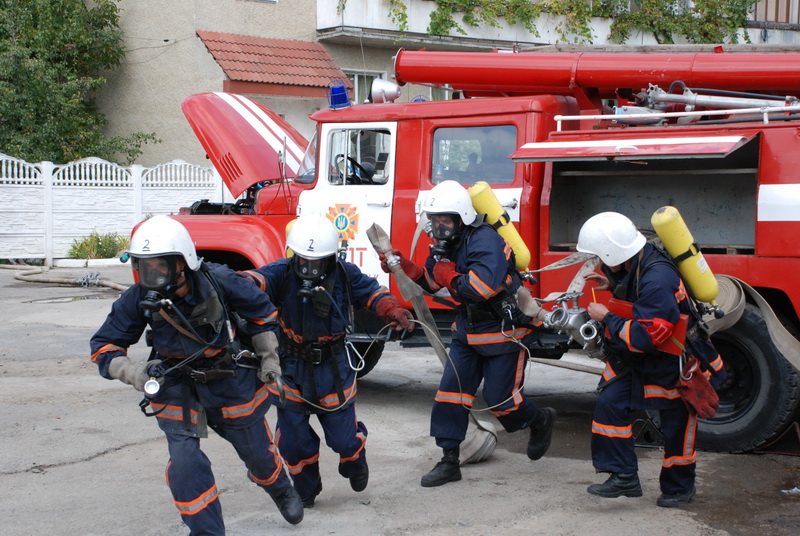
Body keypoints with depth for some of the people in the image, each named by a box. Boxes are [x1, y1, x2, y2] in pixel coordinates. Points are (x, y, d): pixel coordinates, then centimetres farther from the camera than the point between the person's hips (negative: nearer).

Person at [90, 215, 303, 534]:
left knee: (256, 449, 16)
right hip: (176, 384, 0)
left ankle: (282, 490, 51)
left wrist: (268, 357, -2)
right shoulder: (137, 300, -23)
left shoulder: (217, 281, -27)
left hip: (228, 377, 0)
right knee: (185, 463, -15)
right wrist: (132, 372, -30)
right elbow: (104, 345, -11)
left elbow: (260, 310, -7)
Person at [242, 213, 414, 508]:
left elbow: (372, 292, 2)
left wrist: (394, 312, -16)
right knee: (293, 434, 4)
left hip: (334, 365, 0)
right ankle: (306, 489, 30)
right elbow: (259, 279, -33)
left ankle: (354, 462, 43)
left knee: (343, 432, 5)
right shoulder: (282, 273, -14)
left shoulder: (345, 273, -7)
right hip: (292, 365, 0)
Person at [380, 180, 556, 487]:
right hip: (469, 329, 8)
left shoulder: (485, 241, -25)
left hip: (504, 330, -8)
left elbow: (482, 286, -38)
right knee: (451, 390, 1)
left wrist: (449, 275, -22)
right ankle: (449, 461, 9)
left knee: (500, 399, -1)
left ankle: (540, 421, 31)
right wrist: (403, 266, -4)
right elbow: (430, 282, 13)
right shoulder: (445, 244, 3)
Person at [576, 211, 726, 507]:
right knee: (610, 403, -1)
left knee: (676, 425, 6)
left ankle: (678, 487, 25)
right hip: (642, 359, 9)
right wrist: (613, 285, 2)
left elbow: (644, 336, -32)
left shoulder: (657, 279, -34)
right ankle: (624, 477, 3)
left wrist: (607, 318, -21)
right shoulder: (637, 263, -5)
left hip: (677, 363, -9)